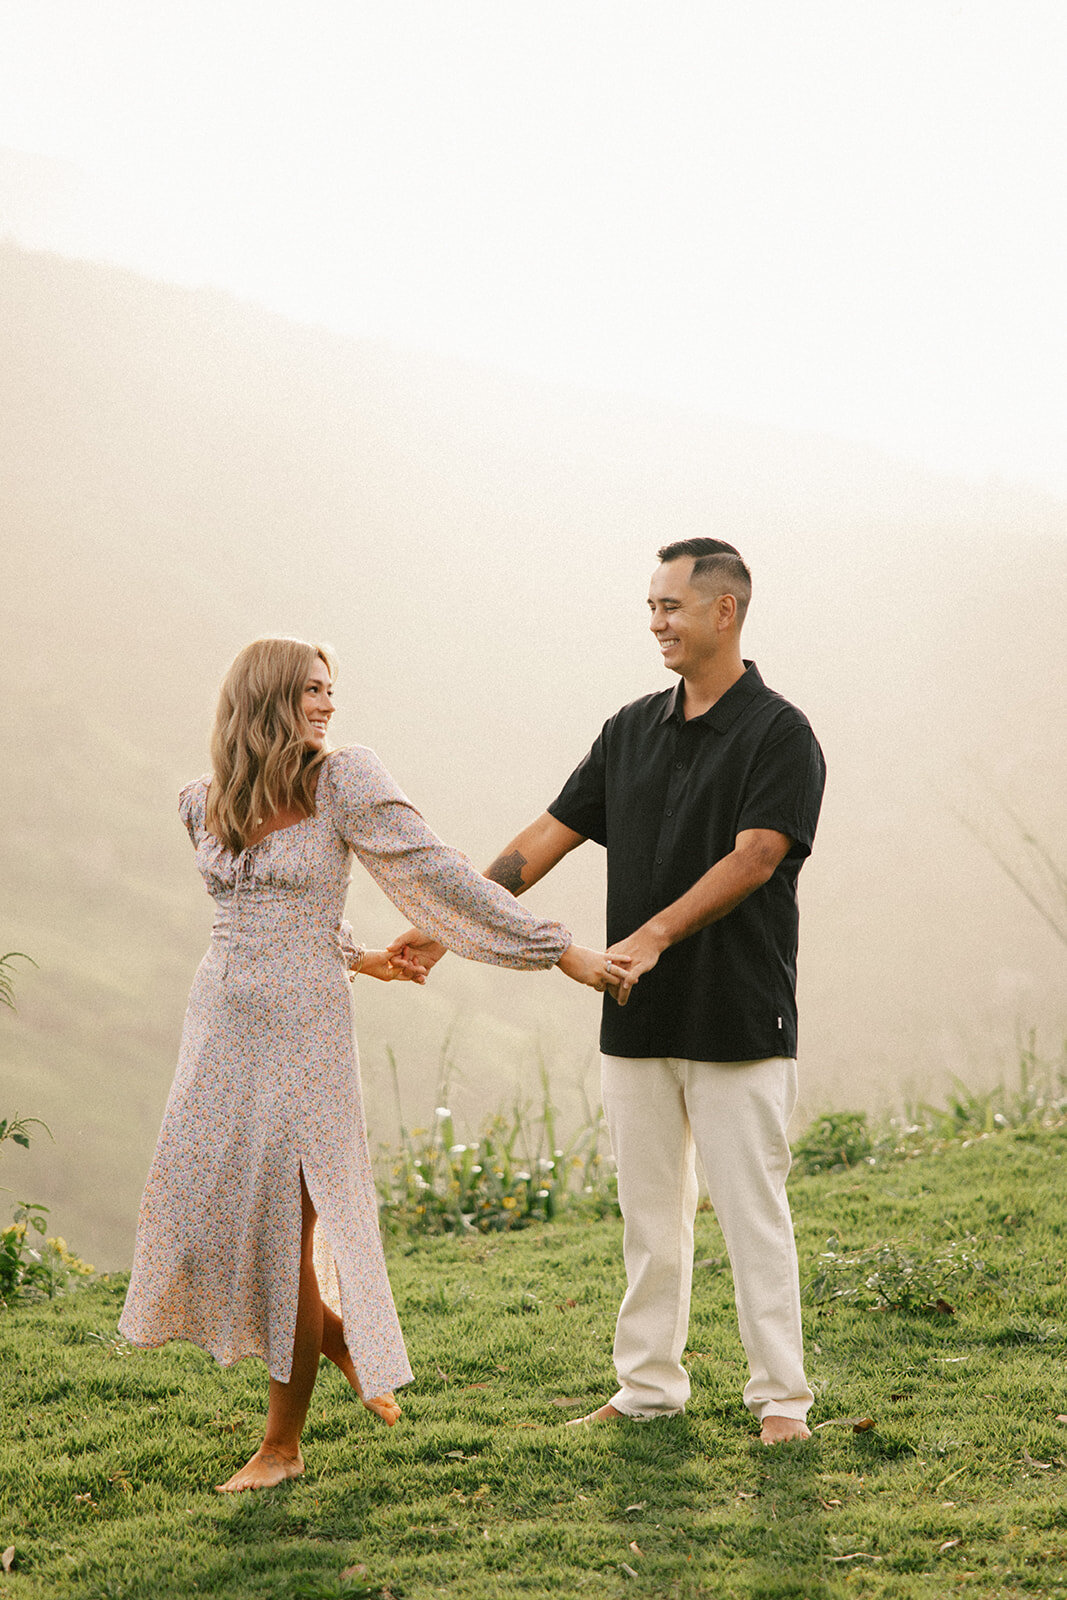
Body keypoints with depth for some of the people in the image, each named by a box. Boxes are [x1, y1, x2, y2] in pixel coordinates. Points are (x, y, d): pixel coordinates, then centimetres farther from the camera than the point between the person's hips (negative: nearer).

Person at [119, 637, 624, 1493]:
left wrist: (558, 948, -9)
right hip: (223, 1020, 5)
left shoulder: (343, 784, -8)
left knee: (283, 1230, -2)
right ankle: (340, 1338, 30)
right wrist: (356, 955, 22)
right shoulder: (205, 804, 5)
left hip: (303, 1026, -5)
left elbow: (442, 876, -8)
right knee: (208, 1214, 3)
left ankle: (284, 1445, 12)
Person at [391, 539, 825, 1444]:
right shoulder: (633, 729, 11)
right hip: (639, 1019, 6)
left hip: (737, 1018, -6)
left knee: (751, 1207, -2)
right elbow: (548, 838, 11)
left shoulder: (780, 735, -8)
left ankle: (781, 1396, 6)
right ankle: (650, 1385, 20)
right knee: (648, 1210, 11)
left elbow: (754, 858, -20)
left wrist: (653, 936, -31)